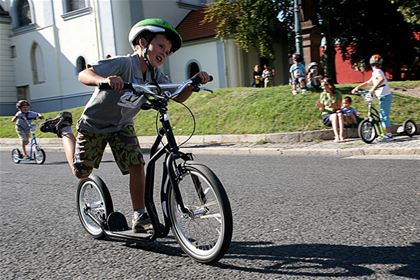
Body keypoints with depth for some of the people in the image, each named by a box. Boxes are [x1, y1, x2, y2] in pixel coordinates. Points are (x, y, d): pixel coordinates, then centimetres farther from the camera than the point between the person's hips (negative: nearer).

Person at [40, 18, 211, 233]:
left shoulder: (155, 76, -9)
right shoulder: (124, 64, -30)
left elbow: (179, 97, -13)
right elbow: (83, 75, -39)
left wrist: (195, 81, -31)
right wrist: (104, 80, -61)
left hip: (122, 126, 5)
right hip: (94, 124, -4)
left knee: (137, 166, -13)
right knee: (80, 172, 10)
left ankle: (140, 217, 0)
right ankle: (64, 128, 32)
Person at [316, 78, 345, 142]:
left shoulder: (337, 94, 4)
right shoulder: (323, 94, 5)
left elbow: (339, 107, -1)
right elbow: (321, 110, 6)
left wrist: (333, 106, -21)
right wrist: (320, 107, -17)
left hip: (336, 112, 1)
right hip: (326, 115, -1)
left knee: (340, 114, -34)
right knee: (334, 116, -34)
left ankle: (341, 136, -43)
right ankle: (337, 136, -46)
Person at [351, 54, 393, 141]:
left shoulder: (377, 72, -12)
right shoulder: (376, 73, 19)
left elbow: (381, 79, -34)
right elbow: (367, 83, 24)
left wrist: (373, 88, -40)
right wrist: (357, 88, 14)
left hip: (385, 96, -10)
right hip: (384, 96, 10)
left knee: (384, 116, -8)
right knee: (383, 116, 14)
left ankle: (388, 135, -5)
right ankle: (387, 134, 20)